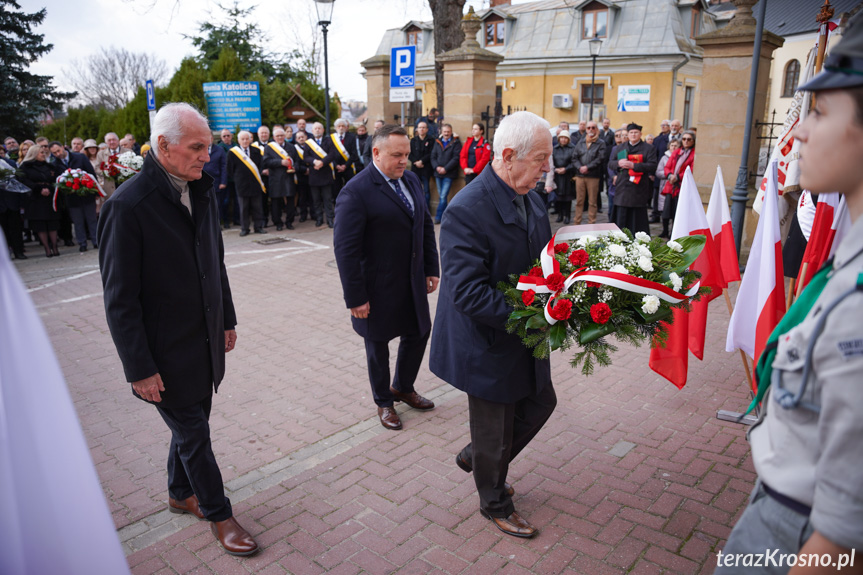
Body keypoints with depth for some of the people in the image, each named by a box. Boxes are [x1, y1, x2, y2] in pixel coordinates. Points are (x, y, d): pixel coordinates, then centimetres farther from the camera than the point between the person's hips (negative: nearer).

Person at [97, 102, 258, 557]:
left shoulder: (200, 192, 2)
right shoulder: (128, 206, -21)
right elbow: (119, 299, -18)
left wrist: (227, 320, 14)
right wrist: (140, 369, -16)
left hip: (205, 340, 7)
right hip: (166, 352, -6)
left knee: (191, 422, 22)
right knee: (193, 434, 9)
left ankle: (181, 494, 45)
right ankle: (218, 514, 29)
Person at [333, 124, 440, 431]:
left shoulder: (411, 181, 4)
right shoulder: (356, 192, -19)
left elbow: (426, 225, 13)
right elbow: (345, 248, -20)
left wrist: (432, 268, 8)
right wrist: (355, 297, -21)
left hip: (413, 283, 7)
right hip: (379, 289, -7)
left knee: (419, 333, 18)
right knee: (378, 345, 13)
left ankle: (403, 388, 43)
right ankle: (384, 402, 35)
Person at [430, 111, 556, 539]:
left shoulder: (530, 199, 1)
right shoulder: (467, 210, -27)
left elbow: (542, 259, 12)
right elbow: (467, 293, -30)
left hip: (525, 335, 8)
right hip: (490, 343, -8)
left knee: (540, 403, 24)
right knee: (495, 431, 13)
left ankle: (476, 457, 46)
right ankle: (495, 503, 42)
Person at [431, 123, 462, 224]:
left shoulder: (456, 143, 0)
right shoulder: (437, 142, 13)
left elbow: (456, 158, -8)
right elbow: (433, 156, 9)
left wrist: (445, 168, -15)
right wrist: (437, 167, -9)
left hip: (449, 174, -5)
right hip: (438, 173, 5)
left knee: (443, 196, -10)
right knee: (441, 196, 9)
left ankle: (438, 217, -3)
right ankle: (444, 216, 19)